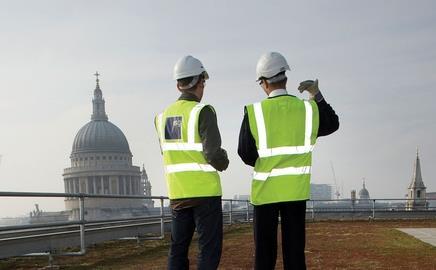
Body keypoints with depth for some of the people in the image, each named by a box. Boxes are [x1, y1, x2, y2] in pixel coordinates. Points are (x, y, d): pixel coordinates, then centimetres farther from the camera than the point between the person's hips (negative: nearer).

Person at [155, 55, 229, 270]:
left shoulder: (163, 116, 8)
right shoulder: (203, 112, -12)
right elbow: (213, 153, -20)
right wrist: (223, 162, 2)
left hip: (177, 193, 6)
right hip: (205, 191, -6)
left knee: (178, 247, 12)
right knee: (209, 248, 0)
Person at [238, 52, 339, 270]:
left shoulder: (254, 112, -12)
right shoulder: (308, 109, -4)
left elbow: (246, 155, -7)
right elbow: (333, 124, 15)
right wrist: (317, 96, 16)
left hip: (265, 190, -2)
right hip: (296, 190, 2)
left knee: (265, 251, 6)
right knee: (295, 249, 8)